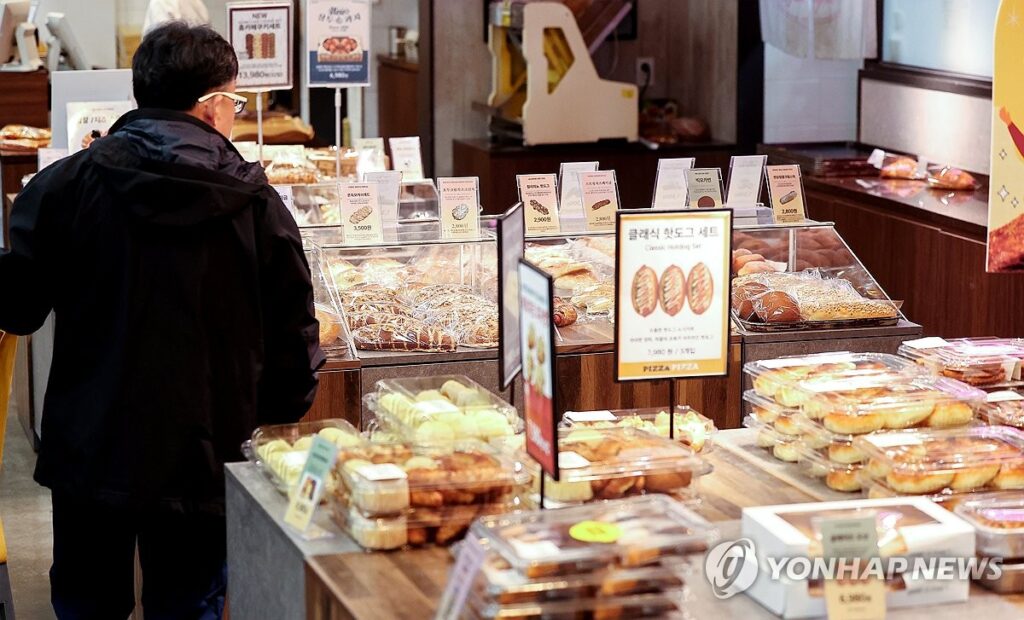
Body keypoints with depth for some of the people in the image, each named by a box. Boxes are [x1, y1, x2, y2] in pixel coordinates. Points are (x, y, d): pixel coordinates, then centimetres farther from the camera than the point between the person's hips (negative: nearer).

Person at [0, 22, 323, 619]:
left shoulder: (66, 184, -6)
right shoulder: (255, 202, -6)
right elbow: (295, 338, -2)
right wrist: (277, 420, 14)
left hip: (91, 452, 1)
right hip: (203, 459, 0)